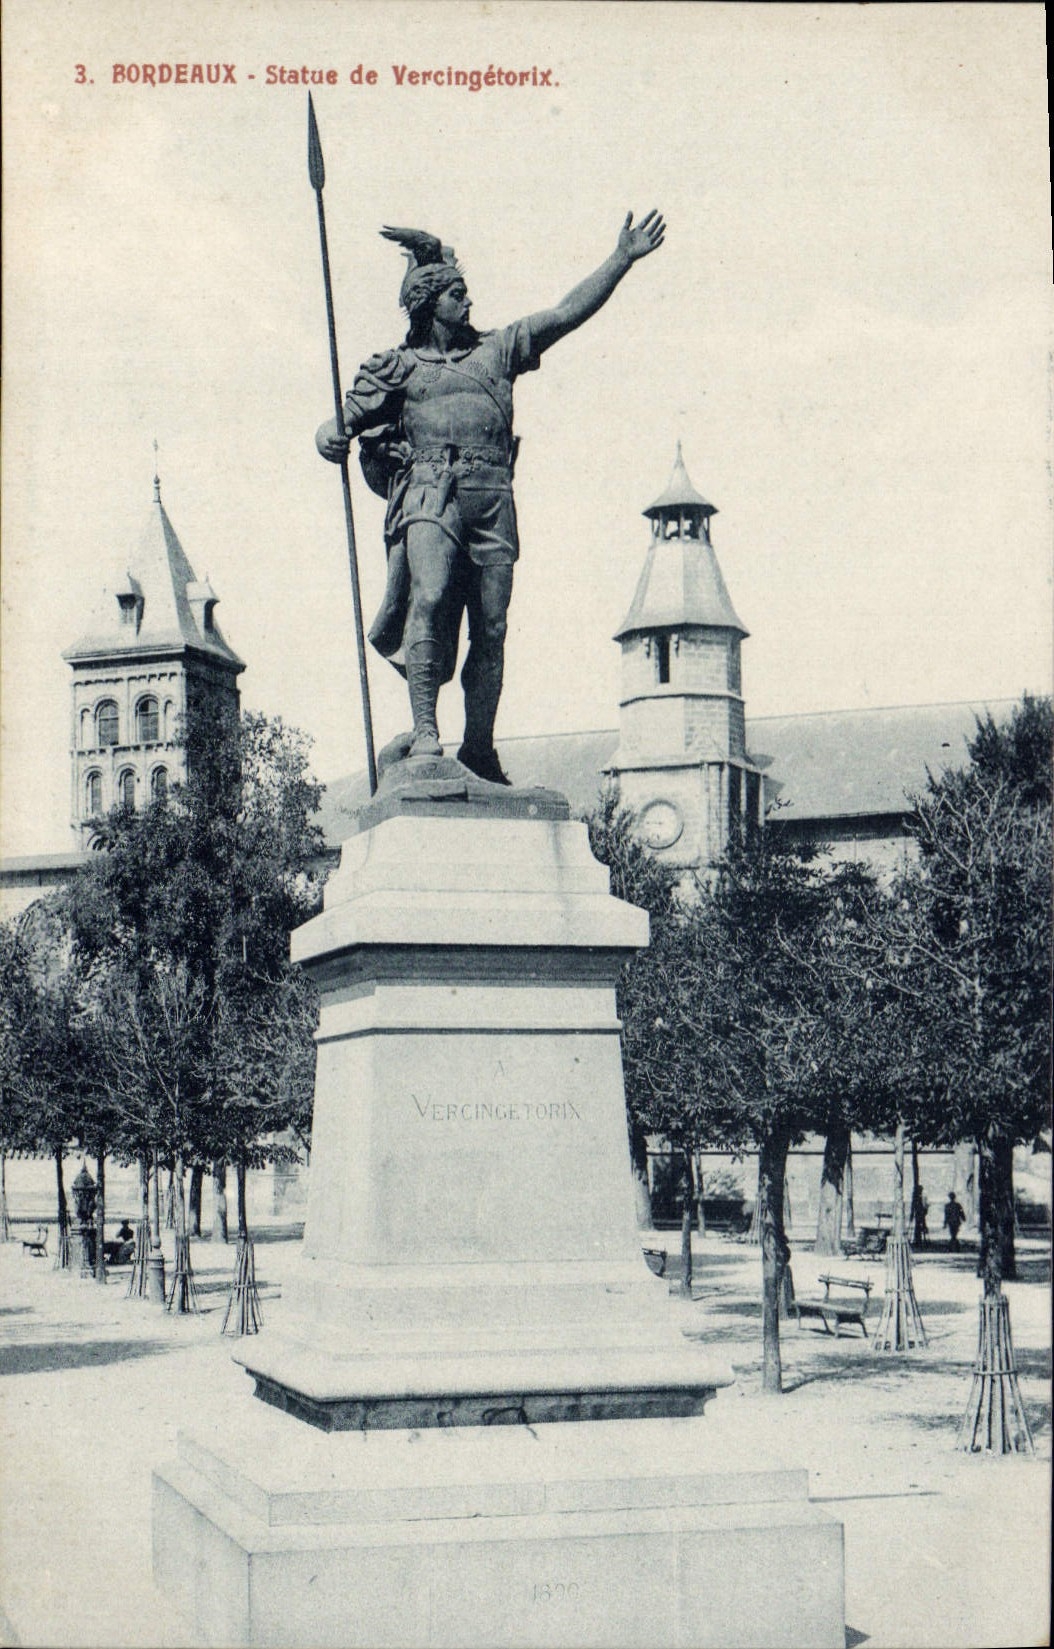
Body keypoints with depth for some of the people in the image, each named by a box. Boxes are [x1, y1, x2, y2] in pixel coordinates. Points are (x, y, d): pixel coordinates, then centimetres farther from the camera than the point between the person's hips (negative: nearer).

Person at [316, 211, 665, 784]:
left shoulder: (496, 350, 25)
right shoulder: (397, 368, 19)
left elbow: (569, 312, 22)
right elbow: (342, 422, 13)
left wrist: (622, 259, 16)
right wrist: (331, 437, -12)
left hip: (492, 499, 3)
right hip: (429, 492, -3)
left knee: (491, 629, -2)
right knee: (431, 597, -27)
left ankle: (479, 751, 6)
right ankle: (424, 729, -26)